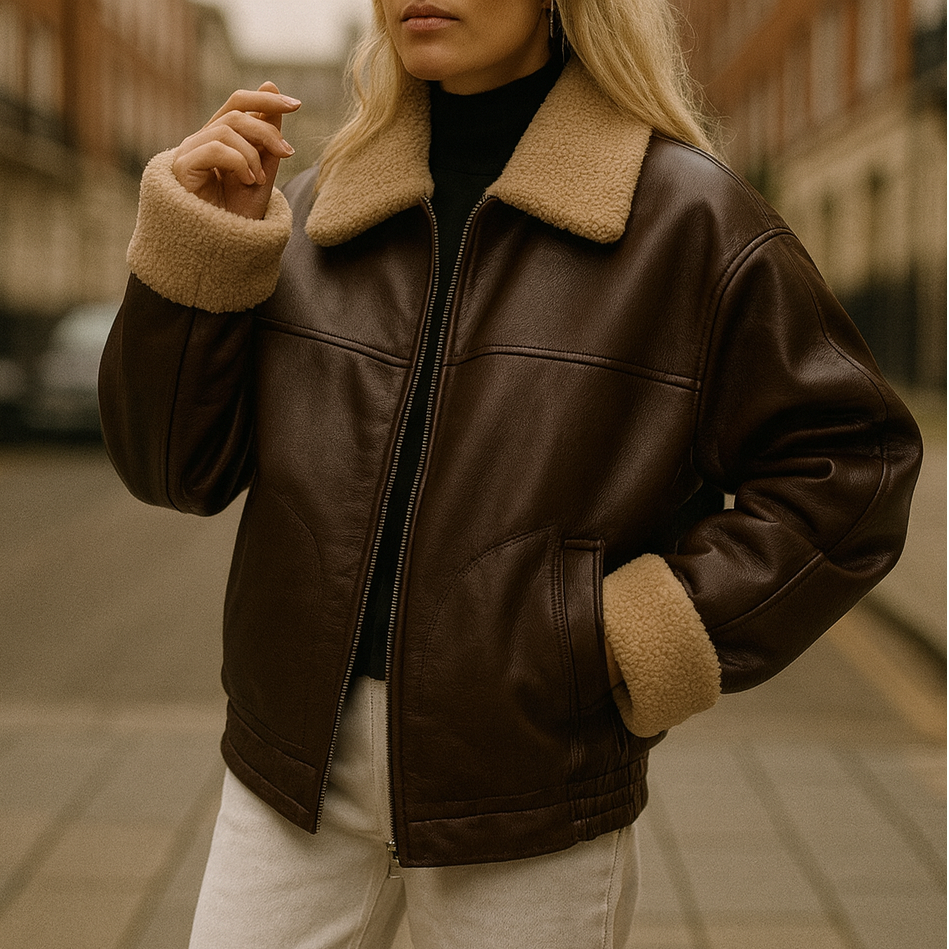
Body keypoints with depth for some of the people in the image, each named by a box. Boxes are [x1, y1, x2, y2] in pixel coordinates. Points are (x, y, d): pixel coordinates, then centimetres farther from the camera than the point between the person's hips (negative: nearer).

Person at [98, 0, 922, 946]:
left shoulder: (690, 219, -5)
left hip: (531, 781, -2)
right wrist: (201, 240, -8)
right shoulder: (312, 213, 5)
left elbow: (850, 464, -3)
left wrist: (642, 639, -11)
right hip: (300, 754, 3)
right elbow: (177, 467, 4)